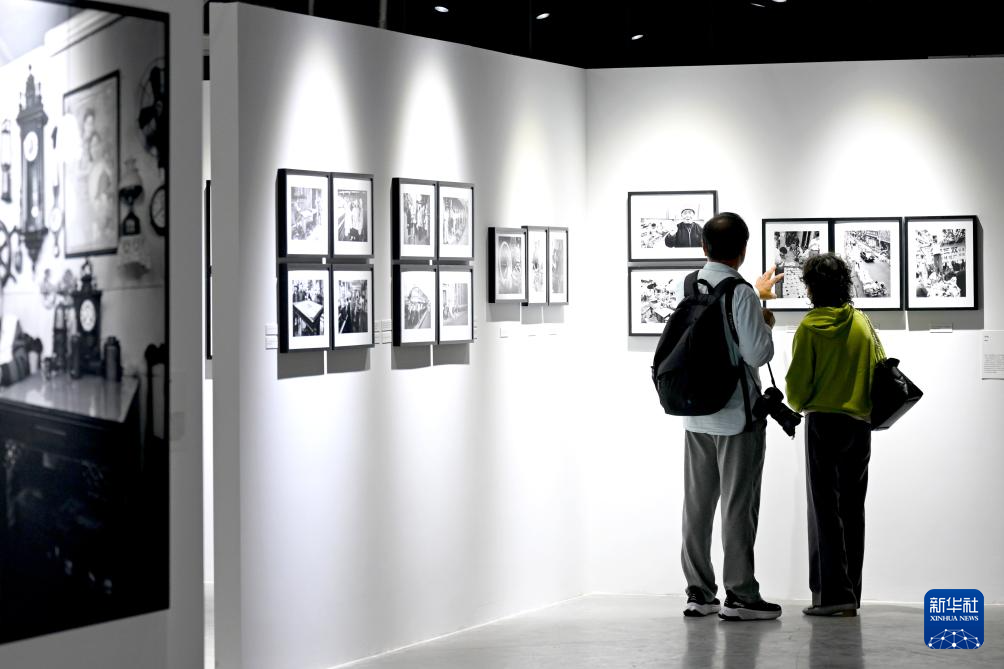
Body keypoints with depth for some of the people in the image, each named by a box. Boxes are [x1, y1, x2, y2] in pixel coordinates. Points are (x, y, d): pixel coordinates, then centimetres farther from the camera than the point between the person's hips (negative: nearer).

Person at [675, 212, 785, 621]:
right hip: (737, 416, -6)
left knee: (697, 506, 9)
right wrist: (766, 322, 1)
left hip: (696, 415, 6)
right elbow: (758, 354, -18)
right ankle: (740, 595, 4)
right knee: (738, 507, 0)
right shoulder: (741, 293, -16)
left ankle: (699, 594, 14)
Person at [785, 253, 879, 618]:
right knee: (851, 508, 10)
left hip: (823, 423, -5)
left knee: (824, 508, -3)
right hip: (860, 424, 5)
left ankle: (832, 593, -9)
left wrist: (799, 405, 12)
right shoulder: (862, 322, 6)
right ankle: (851, 593, 12)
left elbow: (798, 382, -9)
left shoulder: (811, 325, -7)